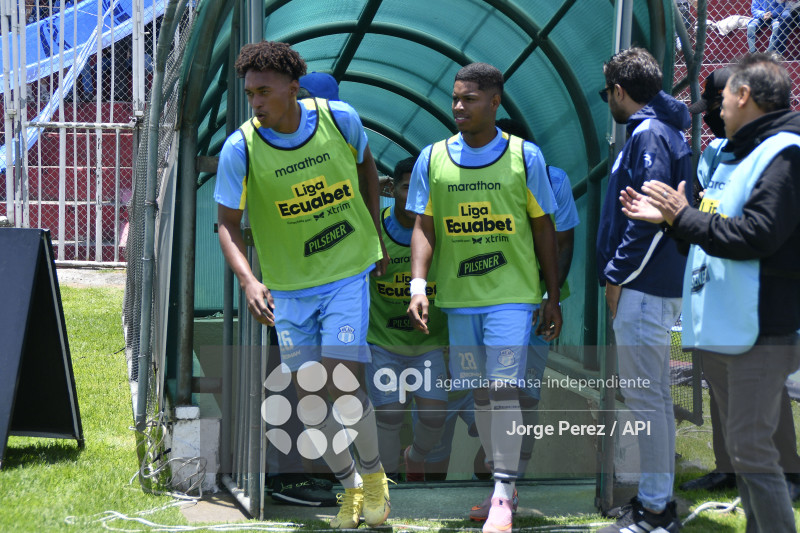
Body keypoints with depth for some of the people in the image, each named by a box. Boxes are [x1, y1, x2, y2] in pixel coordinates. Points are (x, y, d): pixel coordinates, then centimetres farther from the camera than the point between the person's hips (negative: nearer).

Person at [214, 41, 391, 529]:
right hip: (289, 287, 1)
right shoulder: (240, 149, -15)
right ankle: (350, 486, 25)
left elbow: (366, 165, 9)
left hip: (347, 274, -1)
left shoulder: (340, 119, -13)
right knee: (309, 398, 3)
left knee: (342, 386, -13)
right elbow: (228, 225, -11)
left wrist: (377, 236, 13)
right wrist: (249, 281, -29)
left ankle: (374, 473, 14)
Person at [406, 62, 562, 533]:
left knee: (503, 388, -11)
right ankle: (503, 483, 21)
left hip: (512, 293, -3)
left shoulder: (525, 156, -1)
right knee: (480, 392, 9)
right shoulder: (432, 159, 3)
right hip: (459, 296, 3)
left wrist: (553, 298, 5)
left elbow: (543, 229, 4)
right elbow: (424, 228, 4)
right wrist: (418, 286, -10)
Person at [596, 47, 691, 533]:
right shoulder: (665, 132, 17)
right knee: (655, 393, 15)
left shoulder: (648, 136, -15)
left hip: (643, 287, -11)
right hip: (657, 284, 11)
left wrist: (618, 275, -16)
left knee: (645, 397, -7)